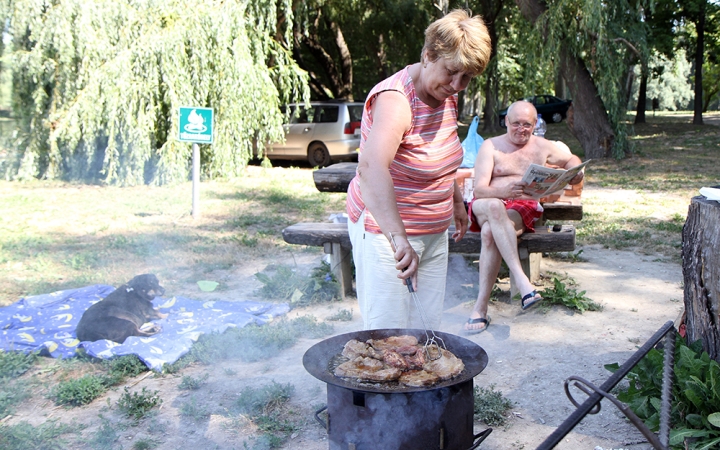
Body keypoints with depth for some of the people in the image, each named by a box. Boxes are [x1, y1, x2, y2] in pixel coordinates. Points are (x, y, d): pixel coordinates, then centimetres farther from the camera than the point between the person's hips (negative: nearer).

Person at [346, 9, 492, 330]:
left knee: (426, 328, 11)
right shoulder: (395, 100, -24)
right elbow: (371, 169, -43)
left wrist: (457, 202, 27)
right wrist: (398, 239, -53)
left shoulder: (446, 95, 4)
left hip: (434, 232, 8)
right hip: (385, 229, -8)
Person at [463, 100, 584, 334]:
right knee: (494, 206, -41)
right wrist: (504, 191, -29)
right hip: (485, 206, -1)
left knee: (490, 232, -35)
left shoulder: (542, 147, 16)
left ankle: (480, 307, -37)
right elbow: (479, 189, -6)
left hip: (523, 209, 1)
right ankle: (521, 280, -49)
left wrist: (576, 171, 6)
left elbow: (571, 159, 33)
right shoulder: (490, 146, 5)